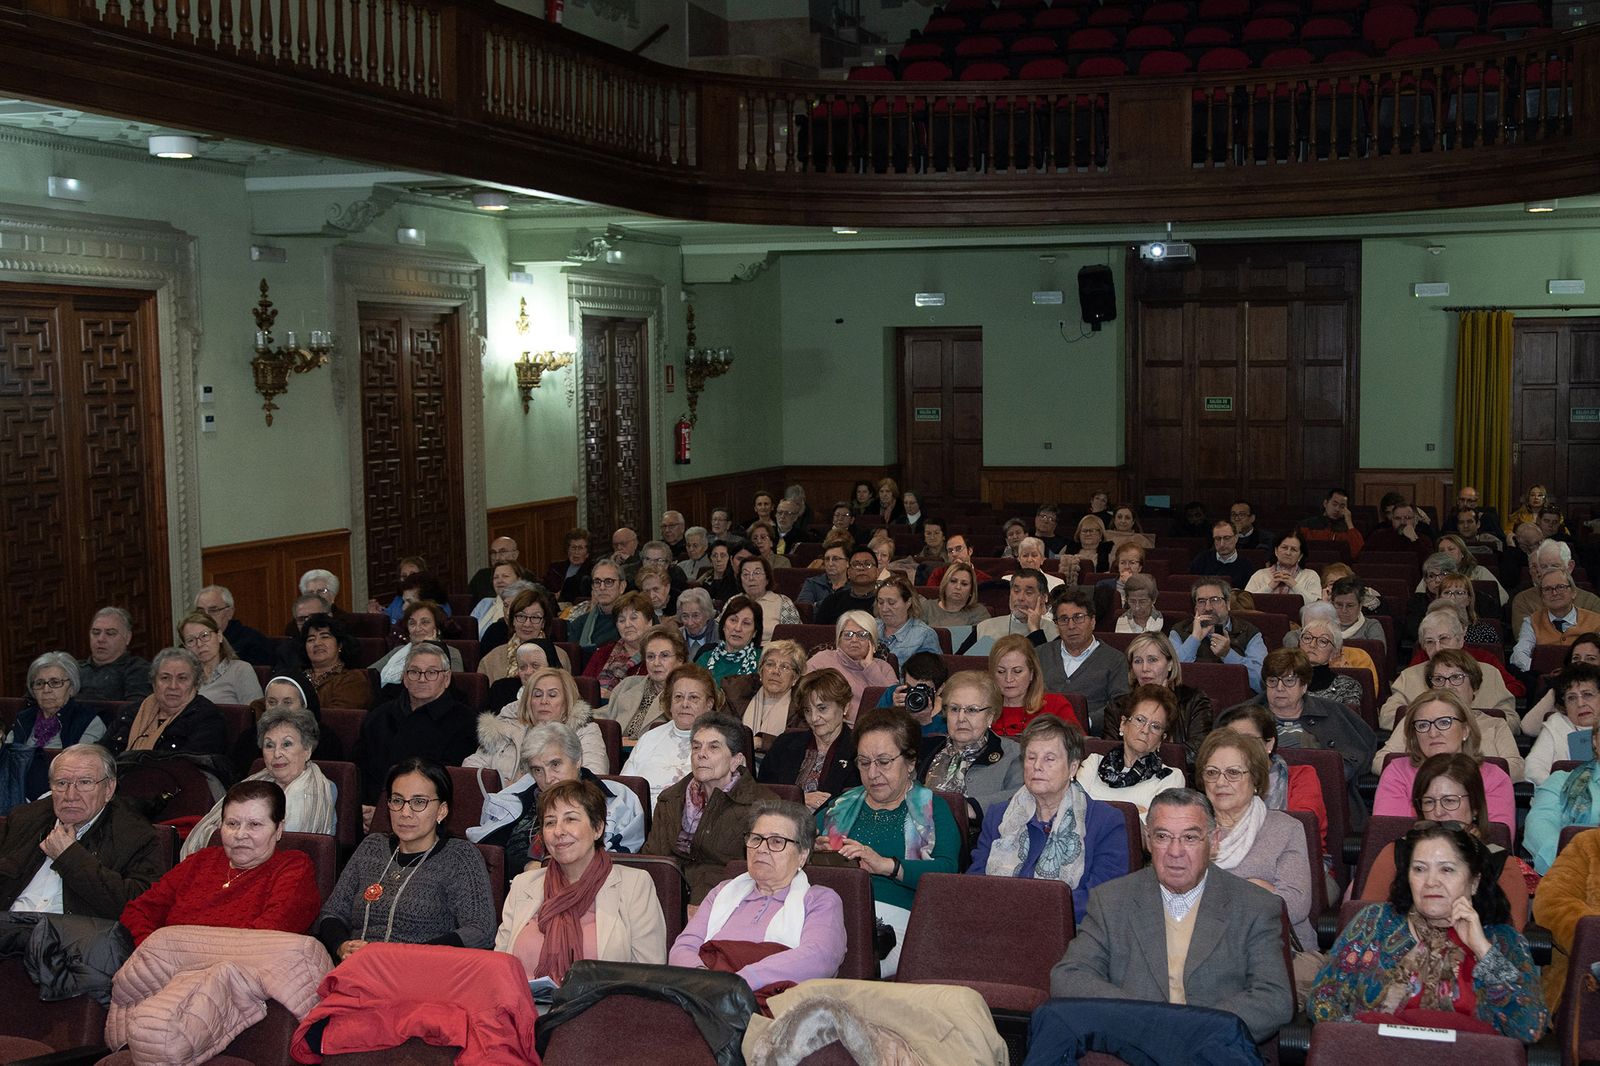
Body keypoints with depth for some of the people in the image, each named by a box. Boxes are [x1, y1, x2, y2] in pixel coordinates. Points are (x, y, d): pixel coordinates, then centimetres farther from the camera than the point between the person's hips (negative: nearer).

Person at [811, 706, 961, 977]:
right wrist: (813, 852, -2)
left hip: (892, 916, -4)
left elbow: (947, 871, -5)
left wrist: (887, 865, -18)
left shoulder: (932, 809, 14)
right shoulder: (842, 806, 28)